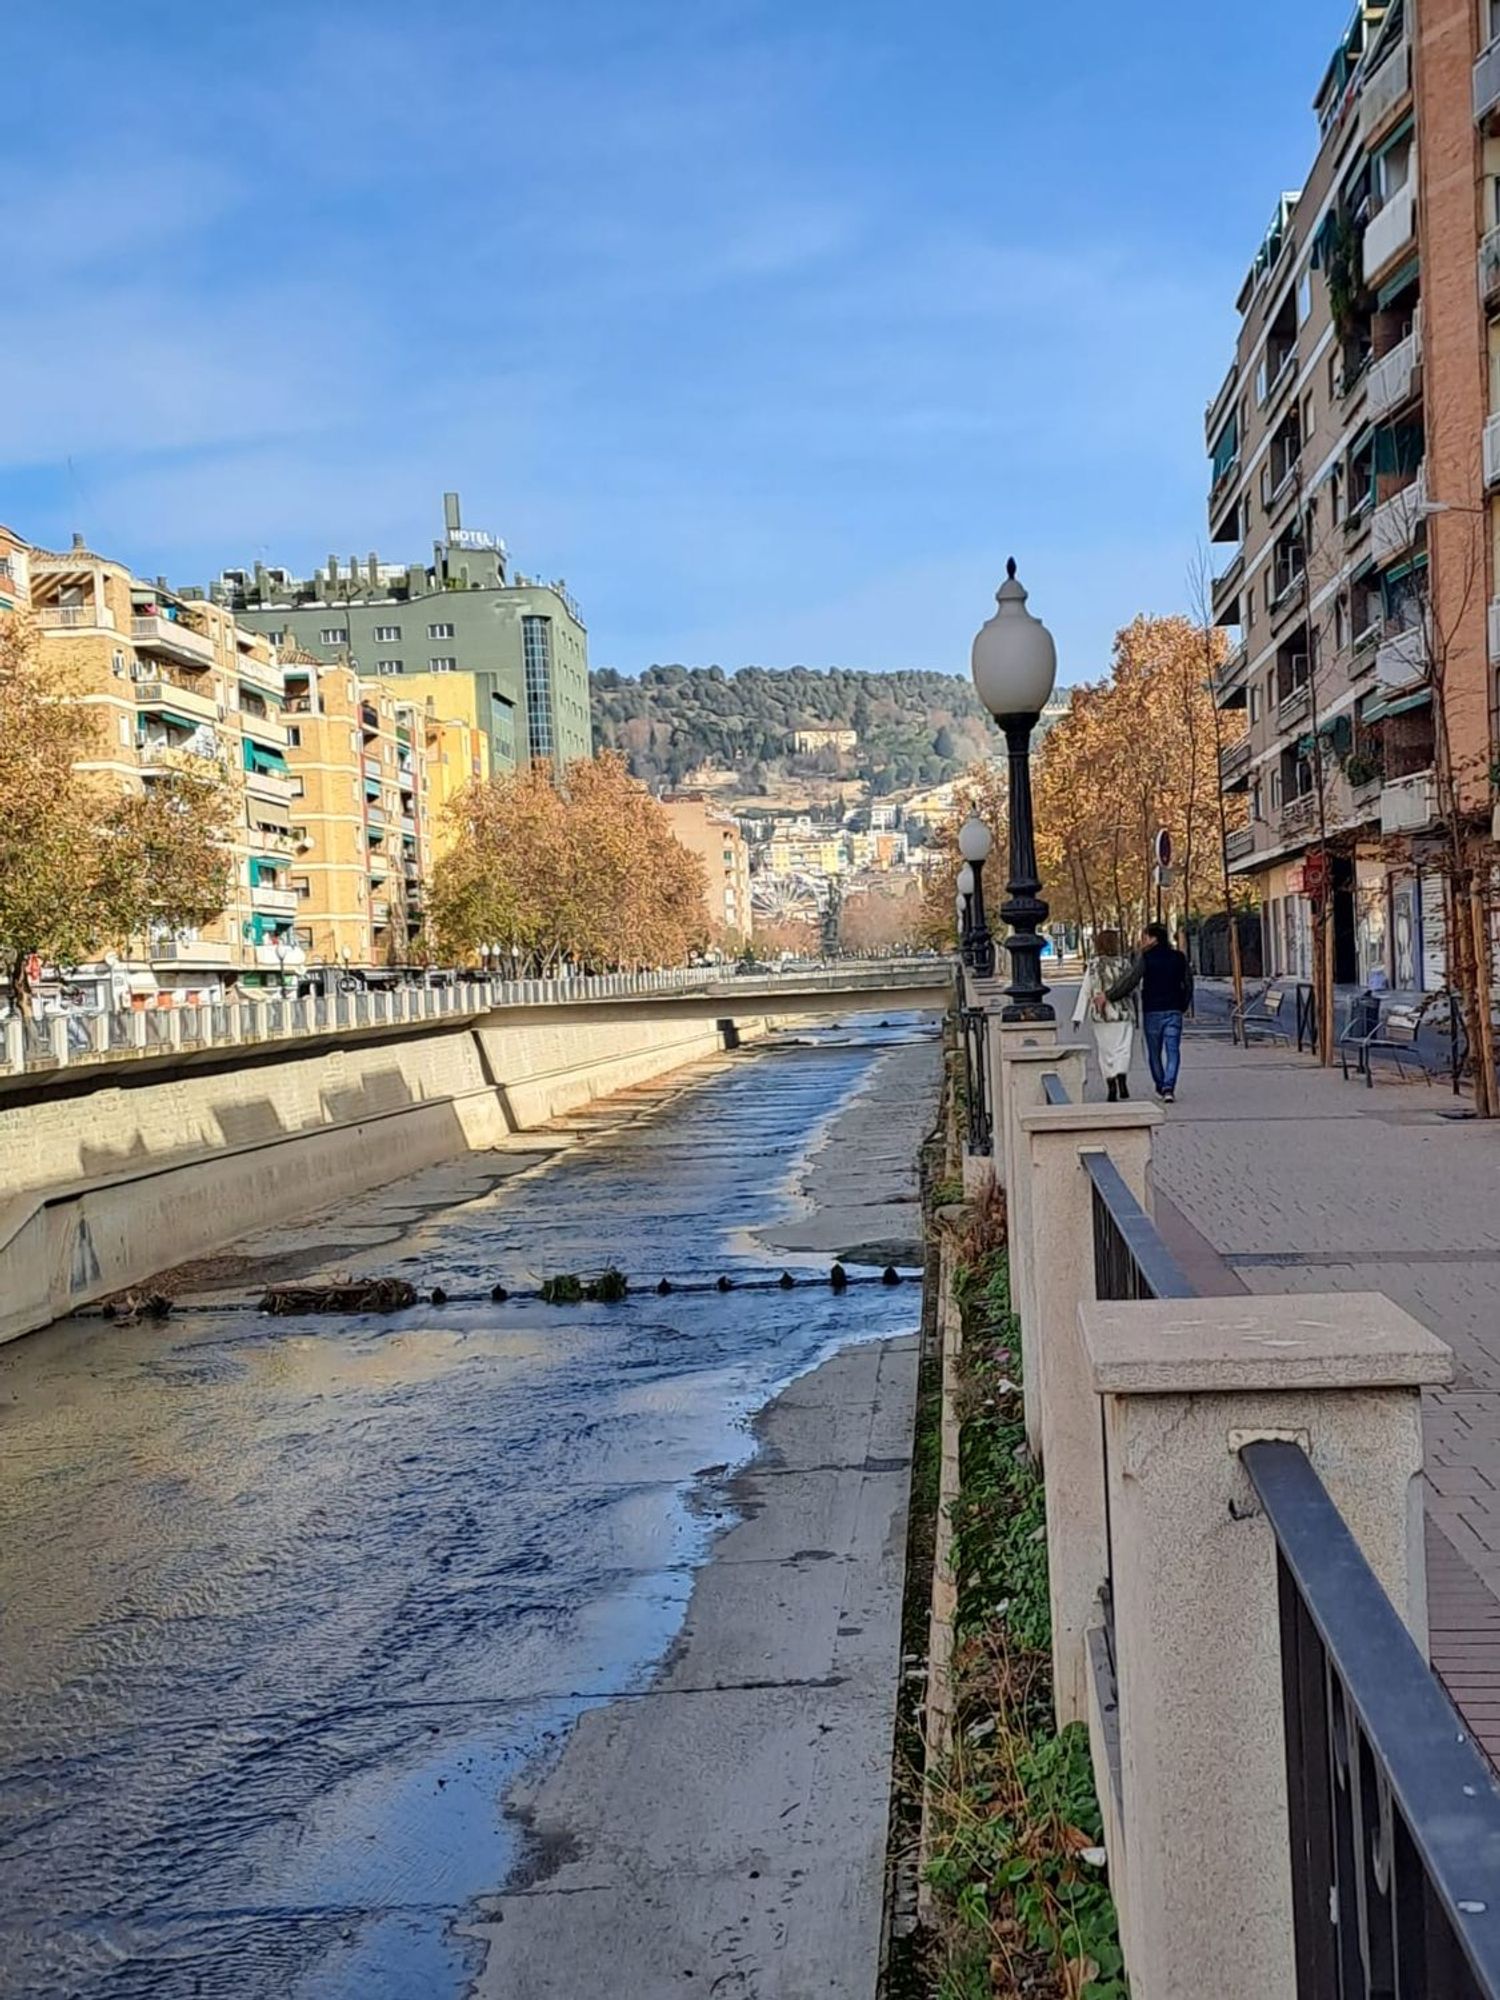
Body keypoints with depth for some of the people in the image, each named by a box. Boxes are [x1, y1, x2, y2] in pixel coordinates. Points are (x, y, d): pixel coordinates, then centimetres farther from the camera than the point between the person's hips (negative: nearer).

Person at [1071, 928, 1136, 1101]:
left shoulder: (1092, 966, -1)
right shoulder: (1124, 964, -1)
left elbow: (1085, 992, -2)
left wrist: (1079, 1016, 0)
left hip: (1101, 1015, 1)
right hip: (1123, 1013, -1)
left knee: (1105, 1052, 9)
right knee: (1122, 1048, 1)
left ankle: (1112, 1087, 6)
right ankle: (1121, 1077, -24)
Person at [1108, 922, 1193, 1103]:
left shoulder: (1146, 958, -8)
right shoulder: (1179, 958, 6)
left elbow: (1129, 981, -15)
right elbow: (1188, 984, 12)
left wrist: (1108, 995, -9)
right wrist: (1183, 1006, 23)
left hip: (1152, 1011, -2)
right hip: (1174, 1011, 3)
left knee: (1154, 1052, 12)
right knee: (1172, 1051, -2)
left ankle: (1160, 1087, 21)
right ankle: (1169, 1088, -17)